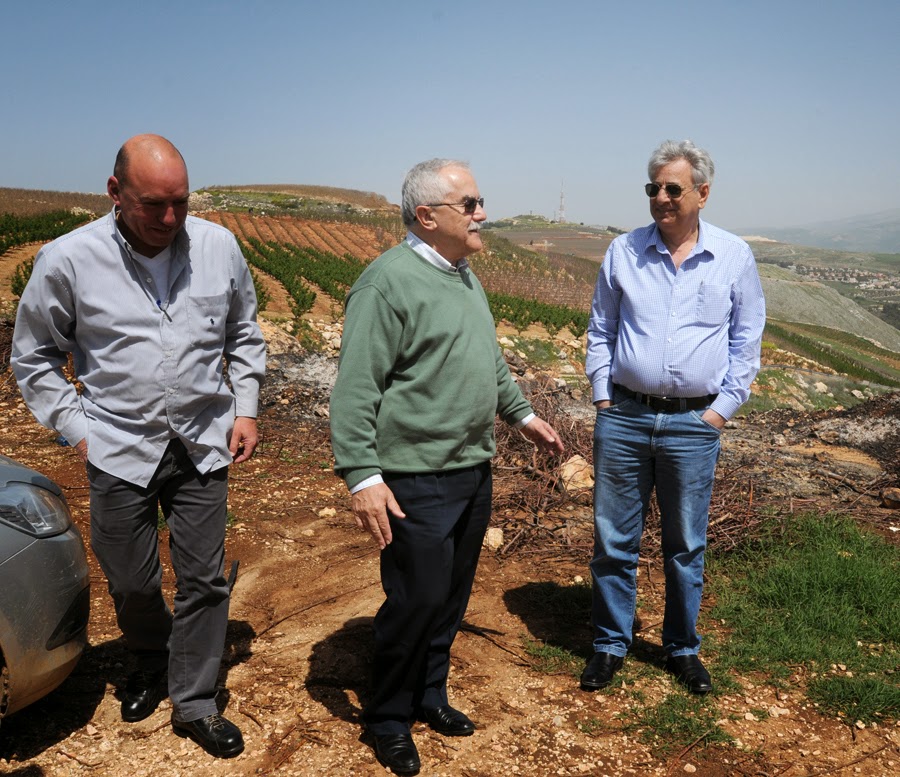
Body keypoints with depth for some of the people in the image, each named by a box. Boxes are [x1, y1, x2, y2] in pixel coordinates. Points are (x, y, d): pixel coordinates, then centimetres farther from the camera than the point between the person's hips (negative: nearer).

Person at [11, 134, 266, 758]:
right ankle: (151, 663, 45)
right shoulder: (68, 260, -10)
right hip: (121, 450, -1)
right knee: (132, 582, 14)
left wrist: (245, 409, 4)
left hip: (203, 445, 1)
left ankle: (195, 704, 25)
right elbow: (34, 358, 4)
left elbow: (245, 334, 11)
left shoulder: (218, 247, -4)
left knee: (204, 581, 8)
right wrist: (76, 427, -3)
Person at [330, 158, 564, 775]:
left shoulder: (465, 277, 14)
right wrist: (363, 474, -25)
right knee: (418, 600, -1)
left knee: (453, 597, 17)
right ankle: (388, 719, 21)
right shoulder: (389, 281, -16)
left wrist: (521, 413, 29)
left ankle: (429, 696, 36)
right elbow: (356, 388, -20)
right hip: (418, 479, -8)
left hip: (474, 470, 9)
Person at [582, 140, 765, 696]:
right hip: (623, 419, 1)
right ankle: (611, 645, 24)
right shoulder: (624, 252, 2)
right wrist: (603, 399, 3)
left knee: (686, 546, 12)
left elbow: (746, 342, 6)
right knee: (614, 540, 8)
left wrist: (722, 410, -1)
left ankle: (683, 649, 30)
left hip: (694, 425, 0)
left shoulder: (734, 257, 0)